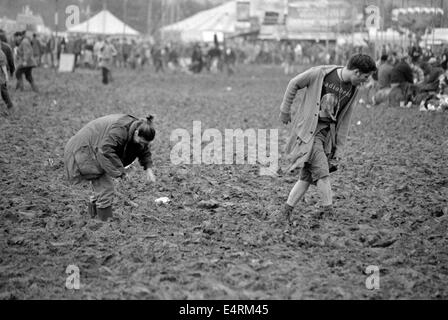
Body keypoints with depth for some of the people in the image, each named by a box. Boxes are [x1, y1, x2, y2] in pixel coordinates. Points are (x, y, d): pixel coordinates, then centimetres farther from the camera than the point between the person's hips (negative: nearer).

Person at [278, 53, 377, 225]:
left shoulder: (352, 91, 3)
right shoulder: (320, 73, -14)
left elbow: (344, 121, 7)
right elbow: (294, 84, 0)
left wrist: (338, 151, 5)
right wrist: (285, 110, 8)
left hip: (327, 132, 5)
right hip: (308, 129, -5)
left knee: (307, 177, 3)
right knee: (321, 172, -15)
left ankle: (286, 212, 11)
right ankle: (328, 211, -9)